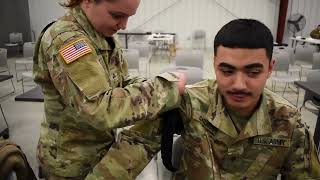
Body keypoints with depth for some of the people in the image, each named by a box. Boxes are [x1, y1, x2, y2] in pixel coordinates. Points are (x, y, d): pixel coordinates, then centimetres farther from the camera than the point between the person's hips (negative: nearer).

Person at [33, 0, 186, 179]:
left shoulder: (104, 35, 0)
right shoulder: (65, 38, -26)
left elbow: (119, 82, 4)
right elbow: (102, 109, -35)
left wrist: (150, 87, -15)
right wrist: (168, 85, -28)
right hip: (73, 162, -7)